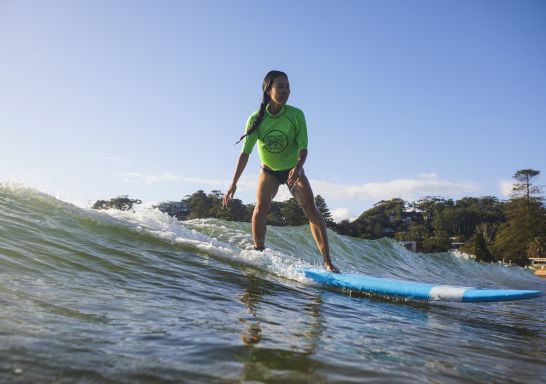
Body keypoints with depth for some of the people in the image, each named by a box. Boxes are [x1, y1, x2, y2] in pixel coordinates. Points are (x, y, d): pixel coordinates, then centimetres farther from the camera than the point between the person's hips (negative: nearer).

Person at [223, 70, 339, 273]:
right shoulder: (256, 119, -17)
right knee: (261, 206, -23)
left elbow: (303, 148, -17)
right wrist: (234, 182, -24)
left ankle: (327, 261, -15)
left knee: (310, 207, -16)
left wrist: (298, 167, -38)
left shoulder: (296, 115, -17)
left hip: (293, 169, 0)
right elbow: (245, 152, -18)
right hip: (269, 170, 1)